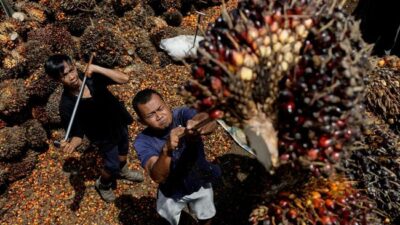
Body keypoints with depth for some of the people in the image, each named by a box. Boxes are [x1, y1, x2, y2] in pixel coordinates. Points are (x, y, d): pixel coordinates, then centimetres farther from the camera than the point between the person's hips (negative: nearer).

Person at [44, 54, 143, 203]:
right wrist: (71, 144, -47)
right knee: (111, 166, 13)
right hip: (105, 137, -4)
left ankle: (122, 171, 63)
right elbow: (77, 134, -24)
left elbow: (124, 79, -29)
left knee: (123, 152, 28)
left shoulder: (92, 77, -22)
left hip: (119, 123, 4)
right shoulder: (67, 105, -29)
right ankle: (103, 185, 49)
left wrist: (97, 69, -37)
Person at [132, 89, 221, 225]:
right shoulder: (143, 141, -27)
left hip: (200, 184, 2)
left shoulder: (182, 114, -25)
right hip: (172, 193, -1)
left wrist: (198, 124, -68)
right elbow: (158, 177, -39)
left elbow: (211, 122, -45)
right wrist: (167, 150, -57)